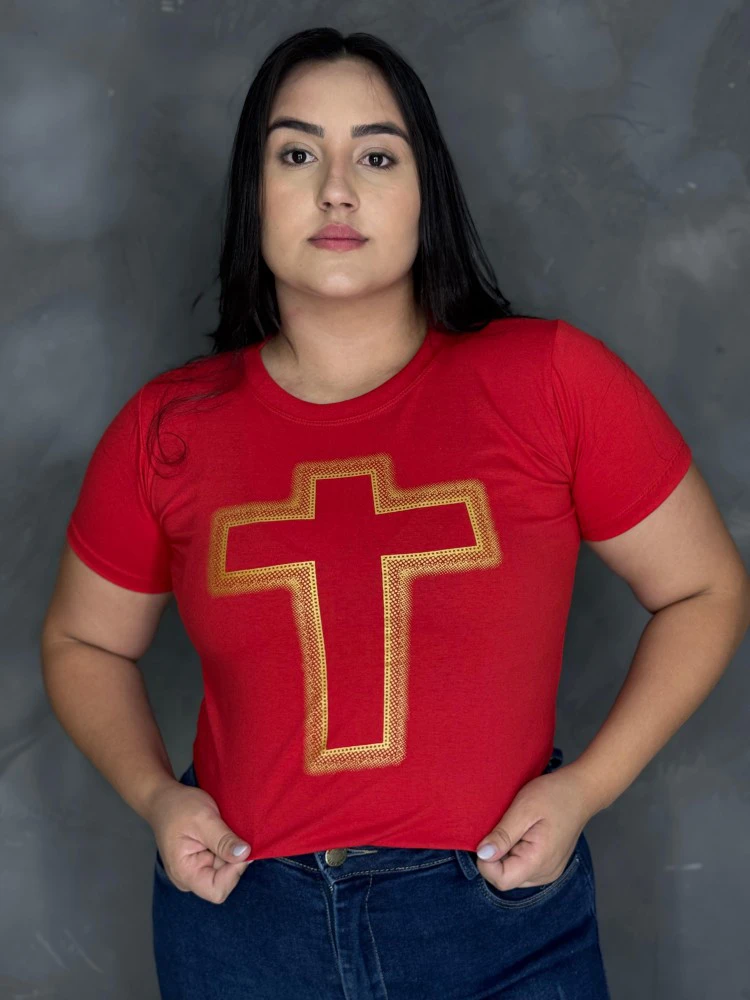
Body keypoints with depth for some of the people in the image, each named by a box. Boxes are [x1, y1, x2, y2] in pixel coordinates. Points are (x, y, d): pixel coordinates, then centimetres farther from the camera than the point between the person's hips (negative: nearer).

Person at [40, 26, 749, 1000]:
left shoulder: (553, 380, -9)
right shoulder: (168, 430, -4)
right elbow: (83, 643, 11)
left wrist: (585, 788, -9)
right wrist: (154, 792, -5)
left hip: (502, 920, -1)